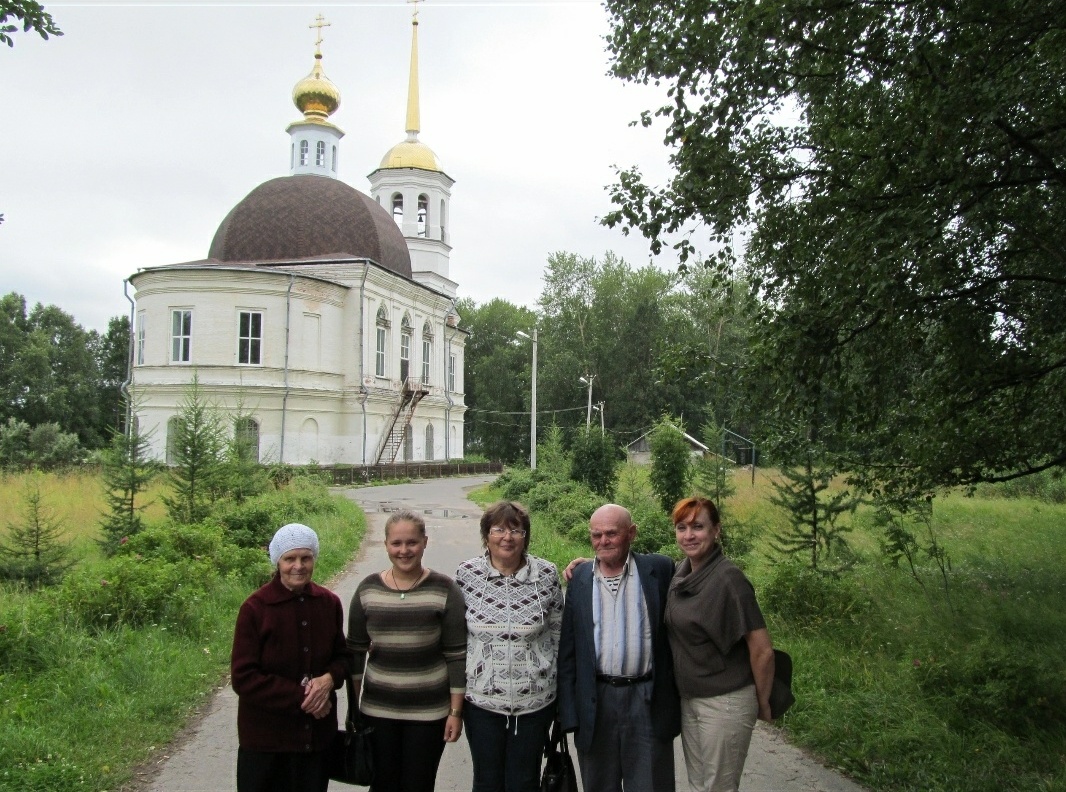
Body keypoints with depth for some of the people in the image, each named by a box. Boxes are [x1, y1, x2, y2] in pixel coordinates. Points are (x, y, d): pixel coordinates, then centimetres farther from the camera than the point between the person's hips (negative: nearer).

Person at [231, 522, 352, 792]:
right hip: (265, 738, -3)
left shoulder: (330, 603, -1)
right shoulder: (255, 608, -12)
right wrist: (300, 697, -17)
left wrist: (330, 679, -12)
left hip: (317, 733, 4)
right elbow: (243, 678, -12)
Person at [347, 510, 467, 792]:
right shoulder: (368, 589, -1)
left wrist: (456, 711, -6)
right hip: (377, 710, 2)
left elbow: (457, 655, -6)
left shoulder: (444, 589, -9)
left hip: (429, 711, -2)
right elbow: (355, 650, 8)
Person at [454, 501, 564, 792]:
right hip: (481, 699, 0)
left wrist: (557, 682, 6)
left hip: (535, 699, 0)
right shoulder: (467, 574, -6)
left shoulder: (546, 574, -7)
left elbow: (557, 630, 4)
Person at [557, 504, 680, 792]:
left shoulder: (659, 569, -3)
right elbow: (567, 651, 5)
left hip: (648, 701, -2)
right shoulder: (580, 577, 3)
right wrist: (568, 713, 1)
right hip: (595, 702, 2)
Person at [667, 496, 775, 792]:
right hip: (689, 699, 7)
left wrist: (762, 704, -5)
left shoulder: (728, 578, -20)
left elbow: (762, 650, -17)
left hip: (725, 702, -7)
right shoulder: (682, 573, 1)